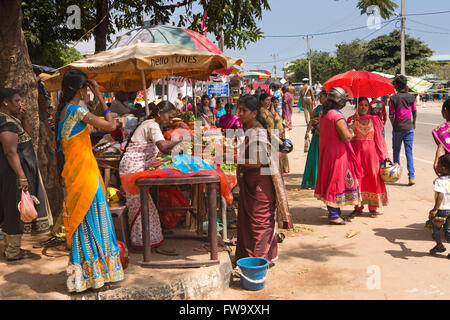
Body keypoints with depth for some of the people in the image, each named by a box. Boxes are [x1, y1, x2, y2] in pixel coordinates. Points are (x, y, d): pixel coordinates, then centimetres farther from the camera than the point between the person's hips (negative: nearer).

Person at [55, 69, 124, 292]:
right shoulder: (78, 111, -15)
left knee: (79, 218, 14)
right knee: (91, 216, -1)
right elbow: (111, 125, -14)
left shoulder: (64, 110, 12)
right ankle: (95, 273, 8)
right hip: (85, 170, -9)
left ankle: (81, 274, 23)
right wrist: (100, 97, -8)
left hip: (72, 172, 9)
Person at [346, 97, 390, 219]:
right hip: (357, 151, 0)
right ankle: (358, 207, 10)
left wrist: (384, 155, 4)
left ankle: (373, 207, 10)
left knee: (373, 177, 0)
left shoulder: (374, 120, 8)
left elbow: (379, 138, 9)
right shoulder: (352, 120, 5)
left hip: (371, 152, 1)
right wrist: (354, 121, -20)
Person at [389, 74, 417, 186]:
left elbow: (391, 115, -7)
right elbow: (414, 113, 7)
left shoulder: (393, 98, -8)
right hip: (409, 128, 2)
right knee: (409, 152, 1)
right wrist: (414, 124, 22)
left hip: (397, 129, -2)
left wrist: (394, 126, 7)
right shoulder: (411, 97, 0)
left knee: (396, 151, 15)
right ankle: (411, 177, -6)